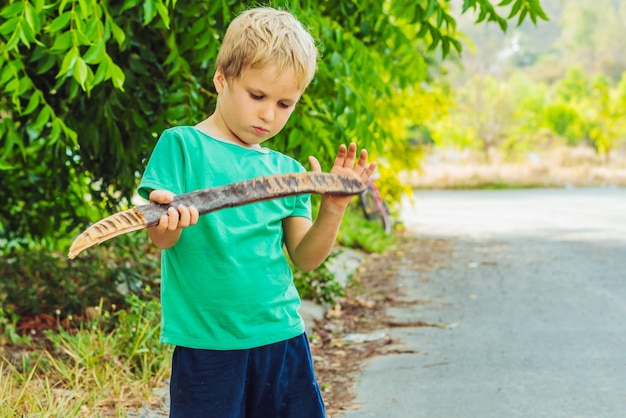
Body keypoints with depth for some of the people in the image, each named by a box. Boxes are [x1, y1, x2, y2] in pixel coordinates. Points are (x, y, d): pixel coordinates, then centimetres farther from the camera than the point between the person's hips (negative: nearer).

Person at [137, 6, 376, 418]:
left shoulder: (286, 171, 11)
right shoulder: (182, 145, -2)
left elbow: (304, 257, 7)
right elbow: (160, 238, -10)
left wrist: (332, 209, -9)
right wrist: (168, 221, -33)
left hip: (282, 335, 4)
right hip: (206, 344, -4)